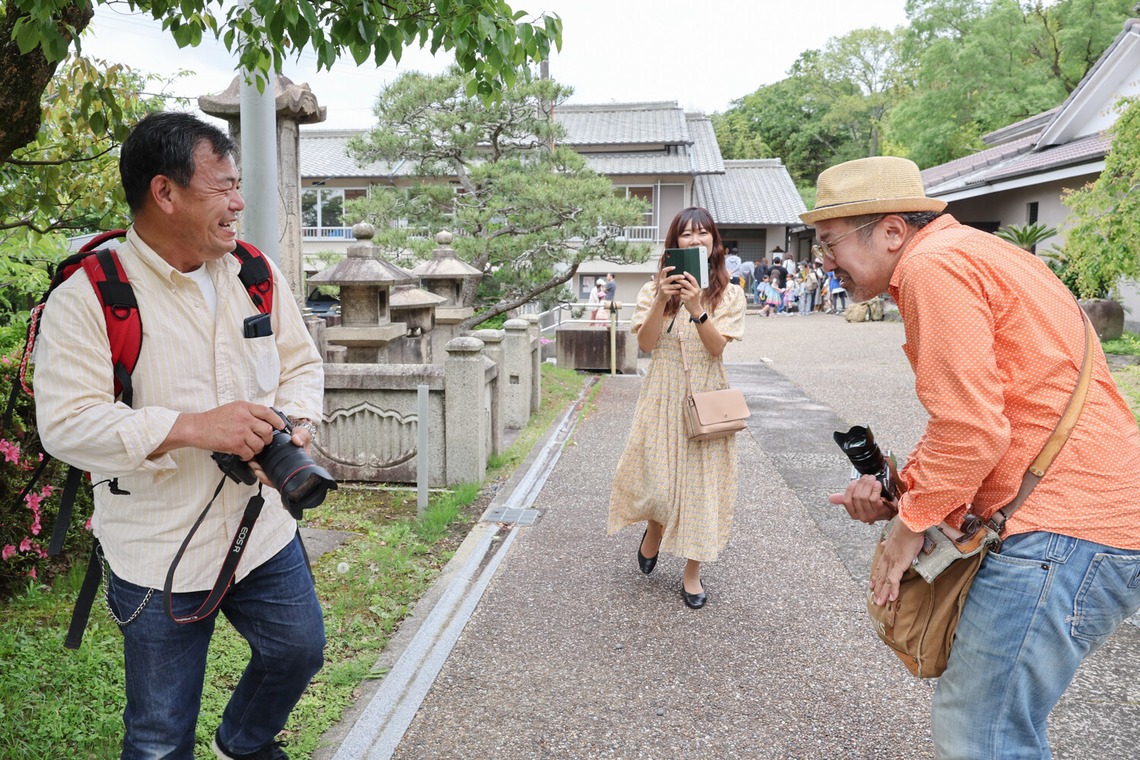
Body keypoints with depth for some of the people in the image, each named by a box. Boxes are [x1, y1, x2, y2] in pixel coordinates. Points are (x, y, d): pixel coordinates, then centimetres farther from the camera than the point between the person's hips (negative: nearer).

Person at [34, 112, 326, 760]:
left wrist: (295, 421, -12)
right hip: (158, 553, -5)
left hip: (264, 529, 5)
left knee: (300, 649, 22)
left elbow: (302, 362, 9)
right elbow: (65, 423, -19)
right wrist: (192, 427, -30)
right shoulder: (87, 298, -15)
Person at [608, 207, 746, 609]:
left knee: (701, 480, 3)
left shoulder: (728, 294, 1)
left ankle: (692, 573, 18)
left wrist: (696, 309, -26)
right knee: (657, 479, -1)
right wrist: (661, 301, -24)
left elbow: (717, 347, -11)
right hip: (663, 396, 0)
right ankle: (654, 529, 36)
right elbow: (645, 343, -10)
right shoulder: (654, 289, 2)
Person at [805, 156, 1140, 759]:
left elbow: (972, 429, -21)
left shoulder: (934, 264, -14)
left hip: (1065, 528, -11)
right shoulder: (966, 253, 20)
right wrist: (897, 486, 9)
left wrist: (911, 522, -8)